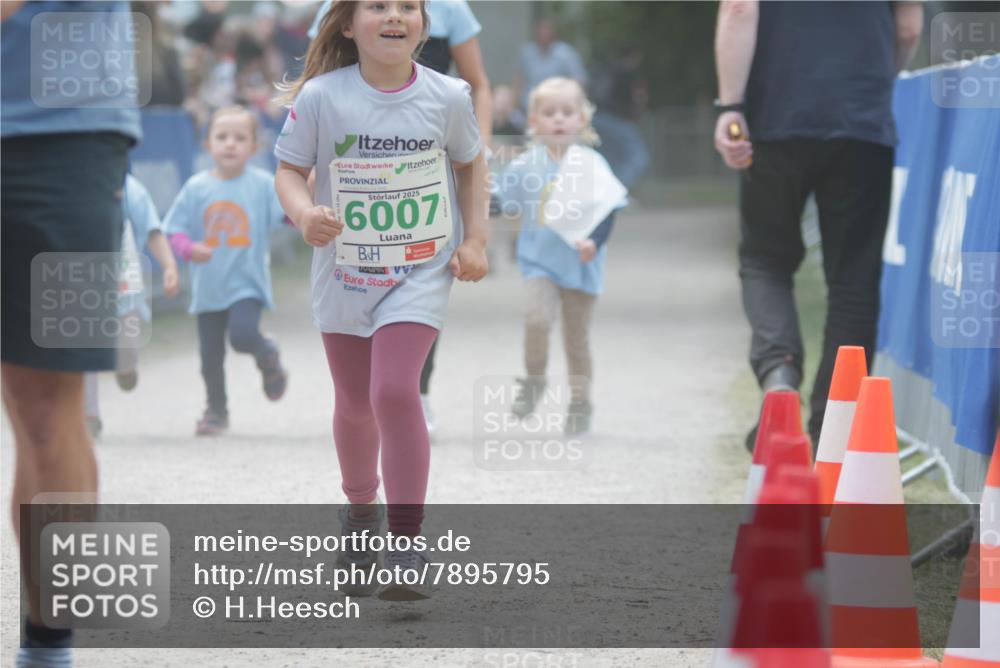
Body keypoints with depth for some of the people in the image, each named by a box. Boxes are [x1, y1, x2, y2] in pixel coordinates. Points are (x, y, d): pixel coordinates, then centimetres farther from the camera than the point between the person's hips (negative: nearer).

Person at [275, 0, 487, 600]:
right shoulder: (320, 97, -11)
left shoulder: (448, 97, -7)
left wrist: (474, 239, 2)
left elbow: (470, 164, 10)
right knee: (355, 403, 15)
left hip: (421, 270, -2)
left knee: (395, 392, -18)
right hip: (343, 271, 2)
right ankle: (361, 509, 43)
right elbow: (290, 169, -3)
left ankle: (409, 543, -12)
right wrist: (305, 214, -24)